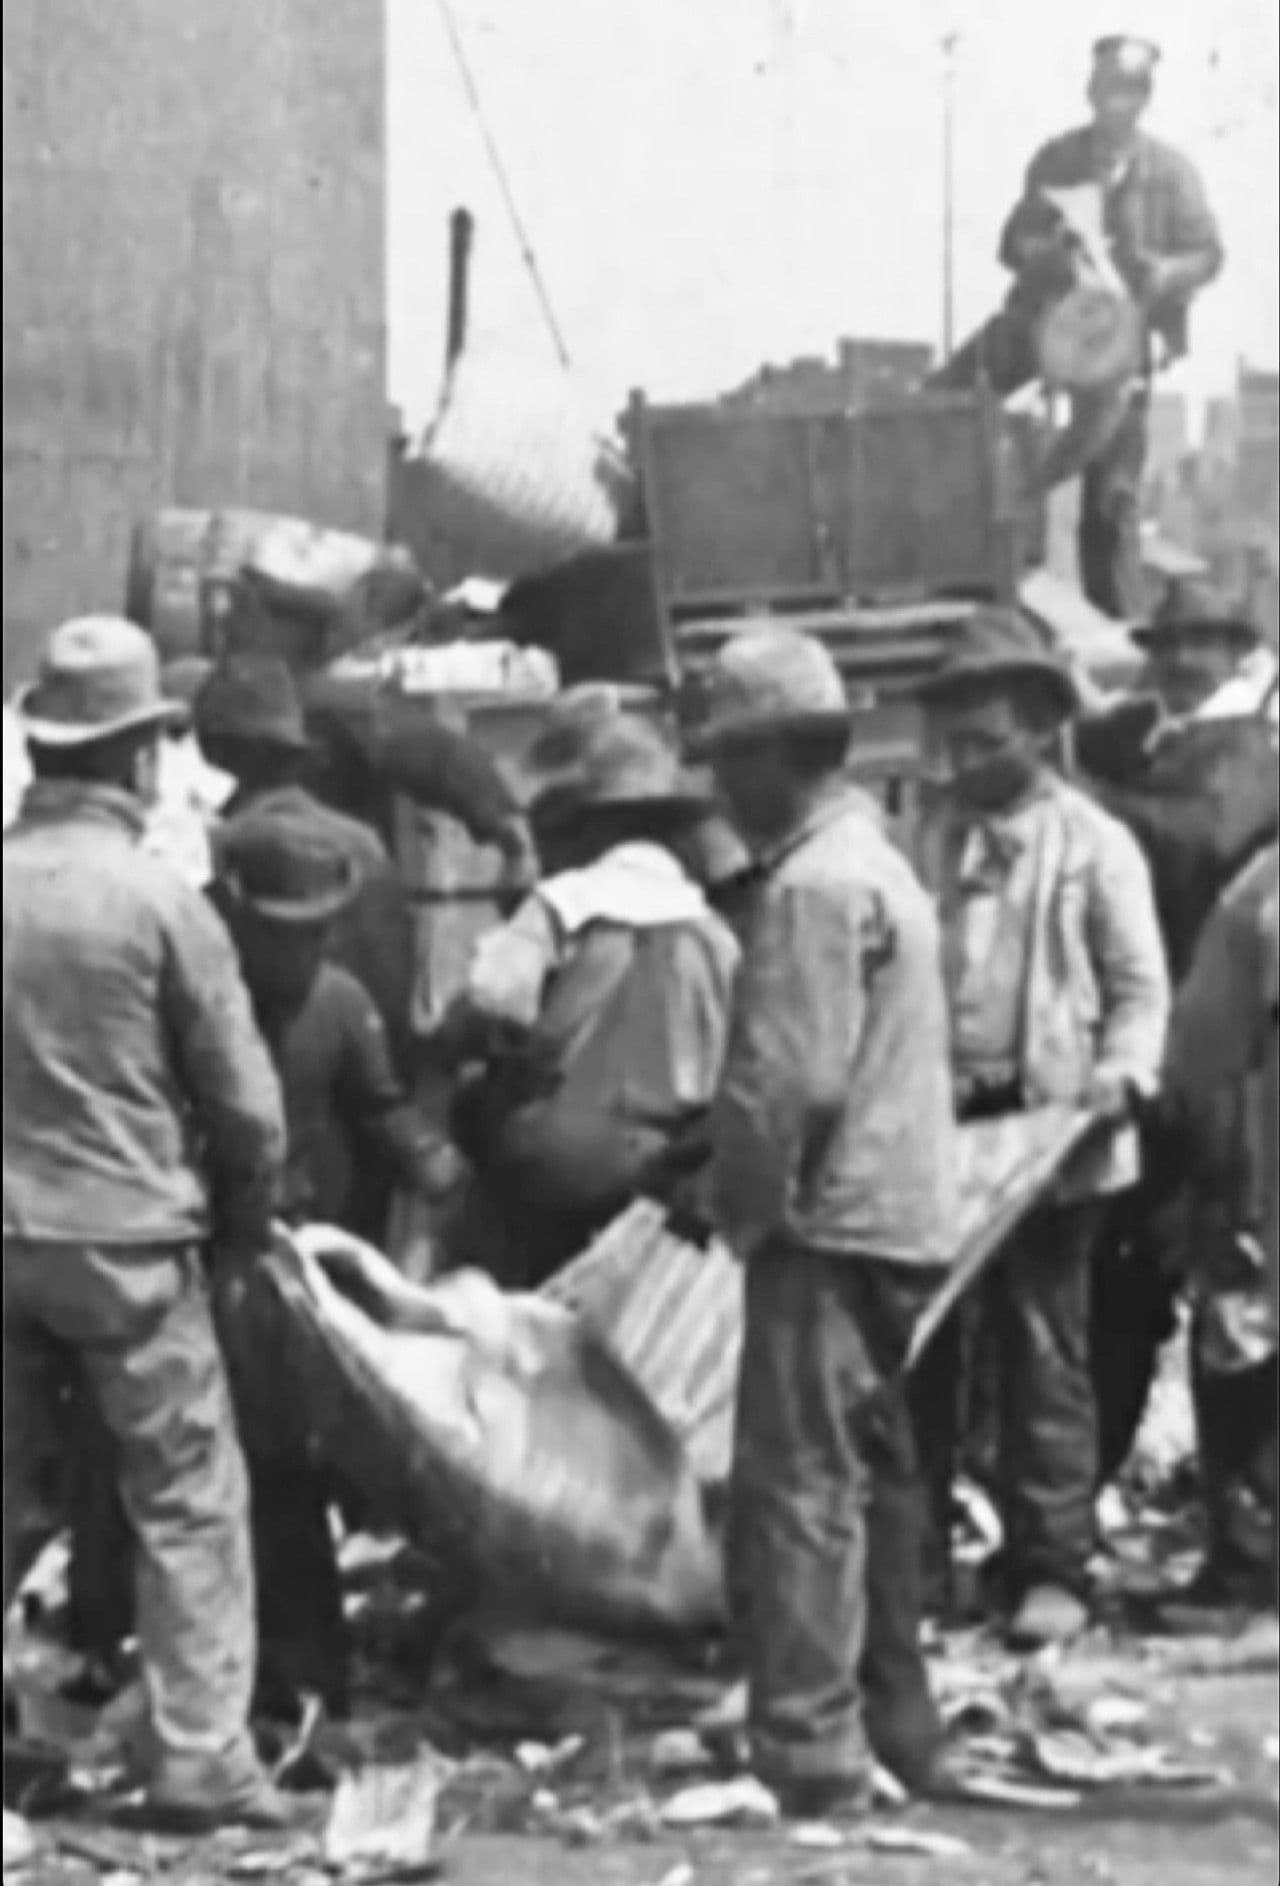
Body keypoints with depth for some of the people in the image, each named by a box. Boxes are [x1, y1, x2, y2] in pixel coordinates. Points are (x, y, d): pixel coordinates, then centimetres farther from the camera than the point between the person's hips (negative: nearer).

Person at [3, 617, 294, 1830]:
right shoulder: (157, 901, -11)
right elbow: (246, 1105, -6)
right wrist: (244, 1226, 11)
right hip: (126, 1238, -4)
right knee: (187, 1498, 5)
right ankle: (198, 1757, 4)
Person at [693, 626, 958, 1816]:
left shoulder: (811, 883, -16)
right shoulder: (873, 860, 16)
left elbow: (790, 1080, -22)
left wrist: (740, 1203, -10)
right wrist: (725, 1161, 14)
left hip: (830, 1224, -10)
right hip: (898, 1216, 10)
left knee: (800, 1490, -8)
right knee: (873, 1480, 18)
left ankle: (810, 1759, -8)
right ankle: (896, 1736, 27)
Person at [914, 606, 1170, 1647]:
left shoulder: (1095, 845, -1)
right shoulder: (932, 835, 11)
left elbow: (1141, 987, -1)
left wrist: (1123, 1072, -18)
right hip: (936, 1119, 4)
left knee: (1045, 1354, -1)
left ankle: (1055, 1569, 4)